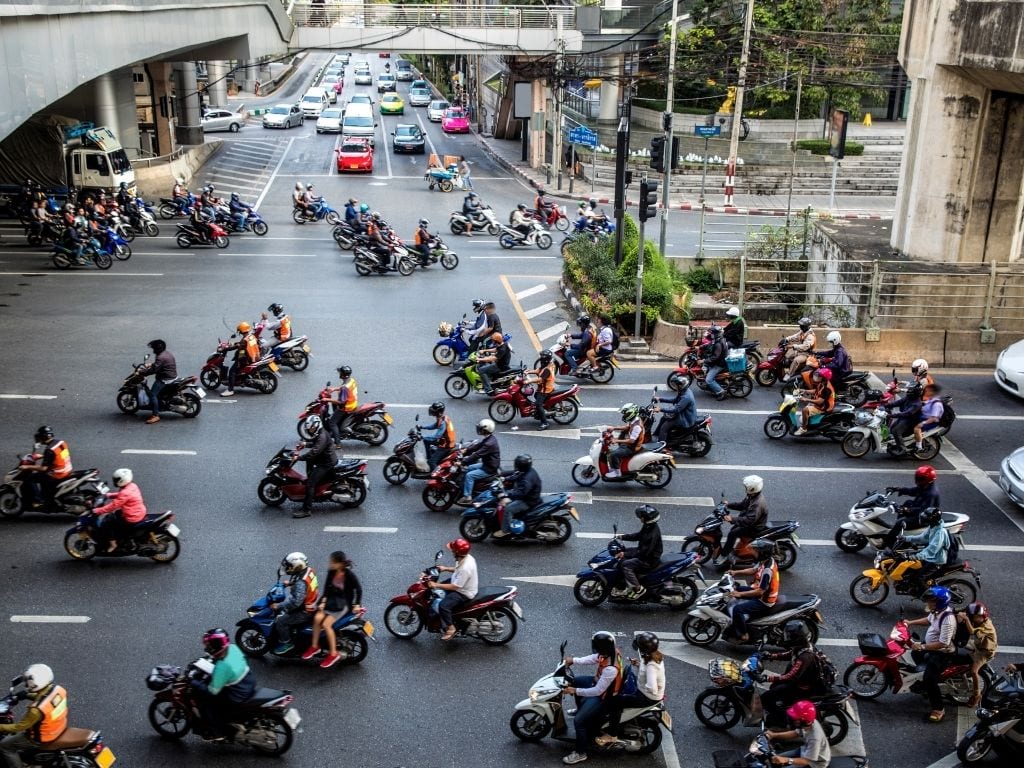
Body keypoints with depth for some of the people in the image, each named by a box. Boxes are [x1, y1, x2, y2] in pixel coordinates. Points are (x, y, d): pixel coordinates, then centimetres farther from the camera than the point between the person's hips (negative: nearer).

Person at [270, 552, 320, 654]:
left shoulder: (301, 583, -33)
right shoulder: (309, 570, -6)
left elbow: (295, 602, -34)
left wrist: (278, 606, -26)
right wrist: (290, 583, 13)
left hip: (306, 612, -10)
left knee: (280, 621, -10)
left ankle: (286, 643, 9)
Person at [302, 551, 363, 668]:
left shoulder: (350, 575, -19)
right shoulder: (331, 572, -4)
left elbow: (358, 589, -8)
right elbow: (327, 587, 3)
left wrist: (357, 605, -14)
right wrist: (323, 601, -8)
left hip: (344, 604, -5)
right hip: (331, 600, 5)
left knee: (326, 624, -23)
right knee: (317, 618, -23)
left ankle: (333, 654, -13)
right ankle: (314, 647, -9)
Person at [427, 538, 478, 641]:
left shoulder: (465, 568, -36)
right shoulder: (467, 557, -7)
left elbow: (455, 587, -30)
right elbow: (458, 570, 15)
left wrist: (436, 585, -27)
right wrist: (446, 568, 4)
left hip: (464, 593, -11)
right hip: (461, 585, 11)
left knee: (443, 606, -26)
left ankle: (450, 628, -3)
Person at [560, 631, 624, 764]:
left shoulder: (610, 669, -41)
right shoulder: (611, 651, -17)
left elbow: (598, 691, -33)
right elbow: (594, 658, 2)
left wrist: (575, 691, -28)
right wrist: (574, 660, -5)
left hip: (603, 696, -9)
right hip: (600, 682, 9)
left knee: (578, 721, -11)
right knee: (575, 681, 25)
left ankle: (581, 753, 10)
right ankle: (581, 709, 49)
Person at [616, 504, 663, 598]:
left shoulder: (653, 533, -30)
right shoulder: (648, 526, 0)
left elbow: (644, 552, -30)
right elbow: (638, 535, 17)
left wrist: (625, 554, -29)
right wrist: (622, 536, 7)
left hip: (650, 560, -11)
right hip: (645, 552, 11)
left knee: (626, 565, -22)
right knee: (624, 550, 14)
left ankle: (638, 589, -11)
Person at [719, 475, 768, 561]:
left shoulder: (758, 503, -33)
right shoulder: (752, 496, -2)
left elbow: (749, 520, -37)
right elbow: (741, 504, 14)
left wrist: (732, 519, -39)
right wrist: (728, 505, 4)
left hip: (755, 528, -10)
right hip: (752, 522, 10)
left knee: (733, 534, -17)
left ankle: (723, 555, -7)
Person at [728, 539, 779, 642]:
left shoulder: (767, 570, -32)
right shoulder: (766, 560, -3)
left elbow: (760, 591, -30)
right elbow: (753, 570, 13)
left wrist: (740, 594, -26)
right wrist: (736, 572, 2)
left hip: (764, 602, -10)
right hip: (761, 592, 10)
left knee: (737, 609, -21)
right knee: (736, 589, 19)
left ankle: (743, 635, -5)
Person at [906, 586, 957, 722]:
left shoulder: (947, 619, -35)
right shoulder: (937, 611, -5)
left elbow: (943, 643, -35)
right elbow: (928, 620, 18)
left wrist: (922, 647, -32)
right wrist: (911, 622, 10)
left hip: (943, 653, -11)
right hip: (932, 646, 11)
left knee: (930, 680, -17)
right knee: (916, 654, 30)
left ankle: (938, 709, -1)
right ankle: (925, 683, 49)